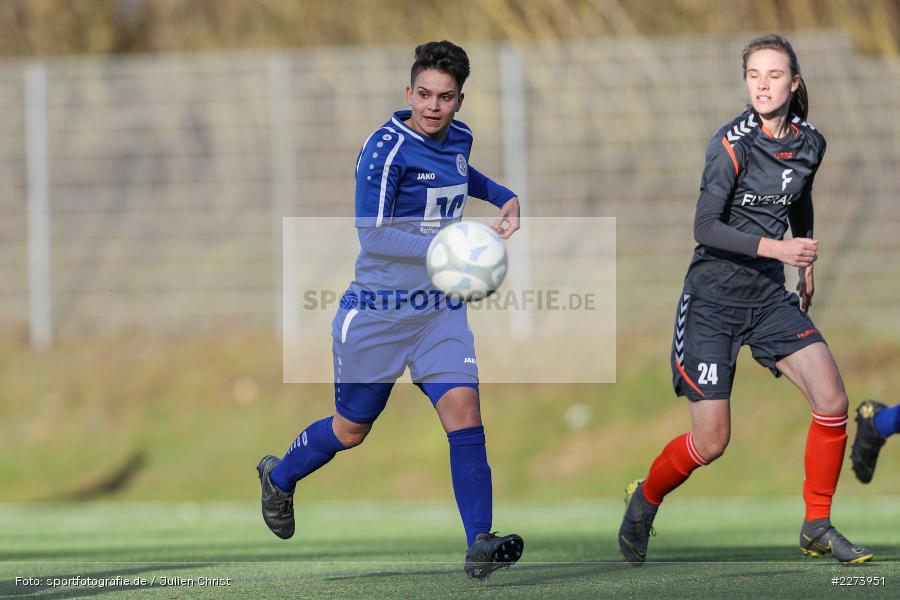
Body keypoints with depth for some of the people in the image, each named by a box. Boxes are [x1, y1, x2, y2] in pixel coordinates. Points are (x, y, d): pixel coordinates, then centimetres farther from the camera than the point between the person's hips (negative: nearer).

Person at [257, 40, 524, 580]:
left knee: (463, 409, -15)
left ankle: (480, 544, -17)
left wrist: (503, 196, 16)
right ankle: (279, 478, 41)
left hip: (441, 311, 5)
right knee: (351, 429, 10)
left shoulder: (458, 140, 5)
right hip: (378, 312, -5)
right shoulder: (387, 148, -18)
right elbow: (373, 234, -23)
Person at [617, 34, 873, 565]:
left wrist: (806, 266, 25)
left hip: (770, 298, 5)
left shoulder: (810, 144, 1)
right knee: (711, 443, -5)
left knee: (833, 402, -12)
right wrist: (776, 248, -29)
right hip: (713, 301, -5)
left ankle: (818, 528, 2)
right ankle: (644, 502, 24)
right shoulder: (732, 144, -17)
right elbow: (706, 228, -21)